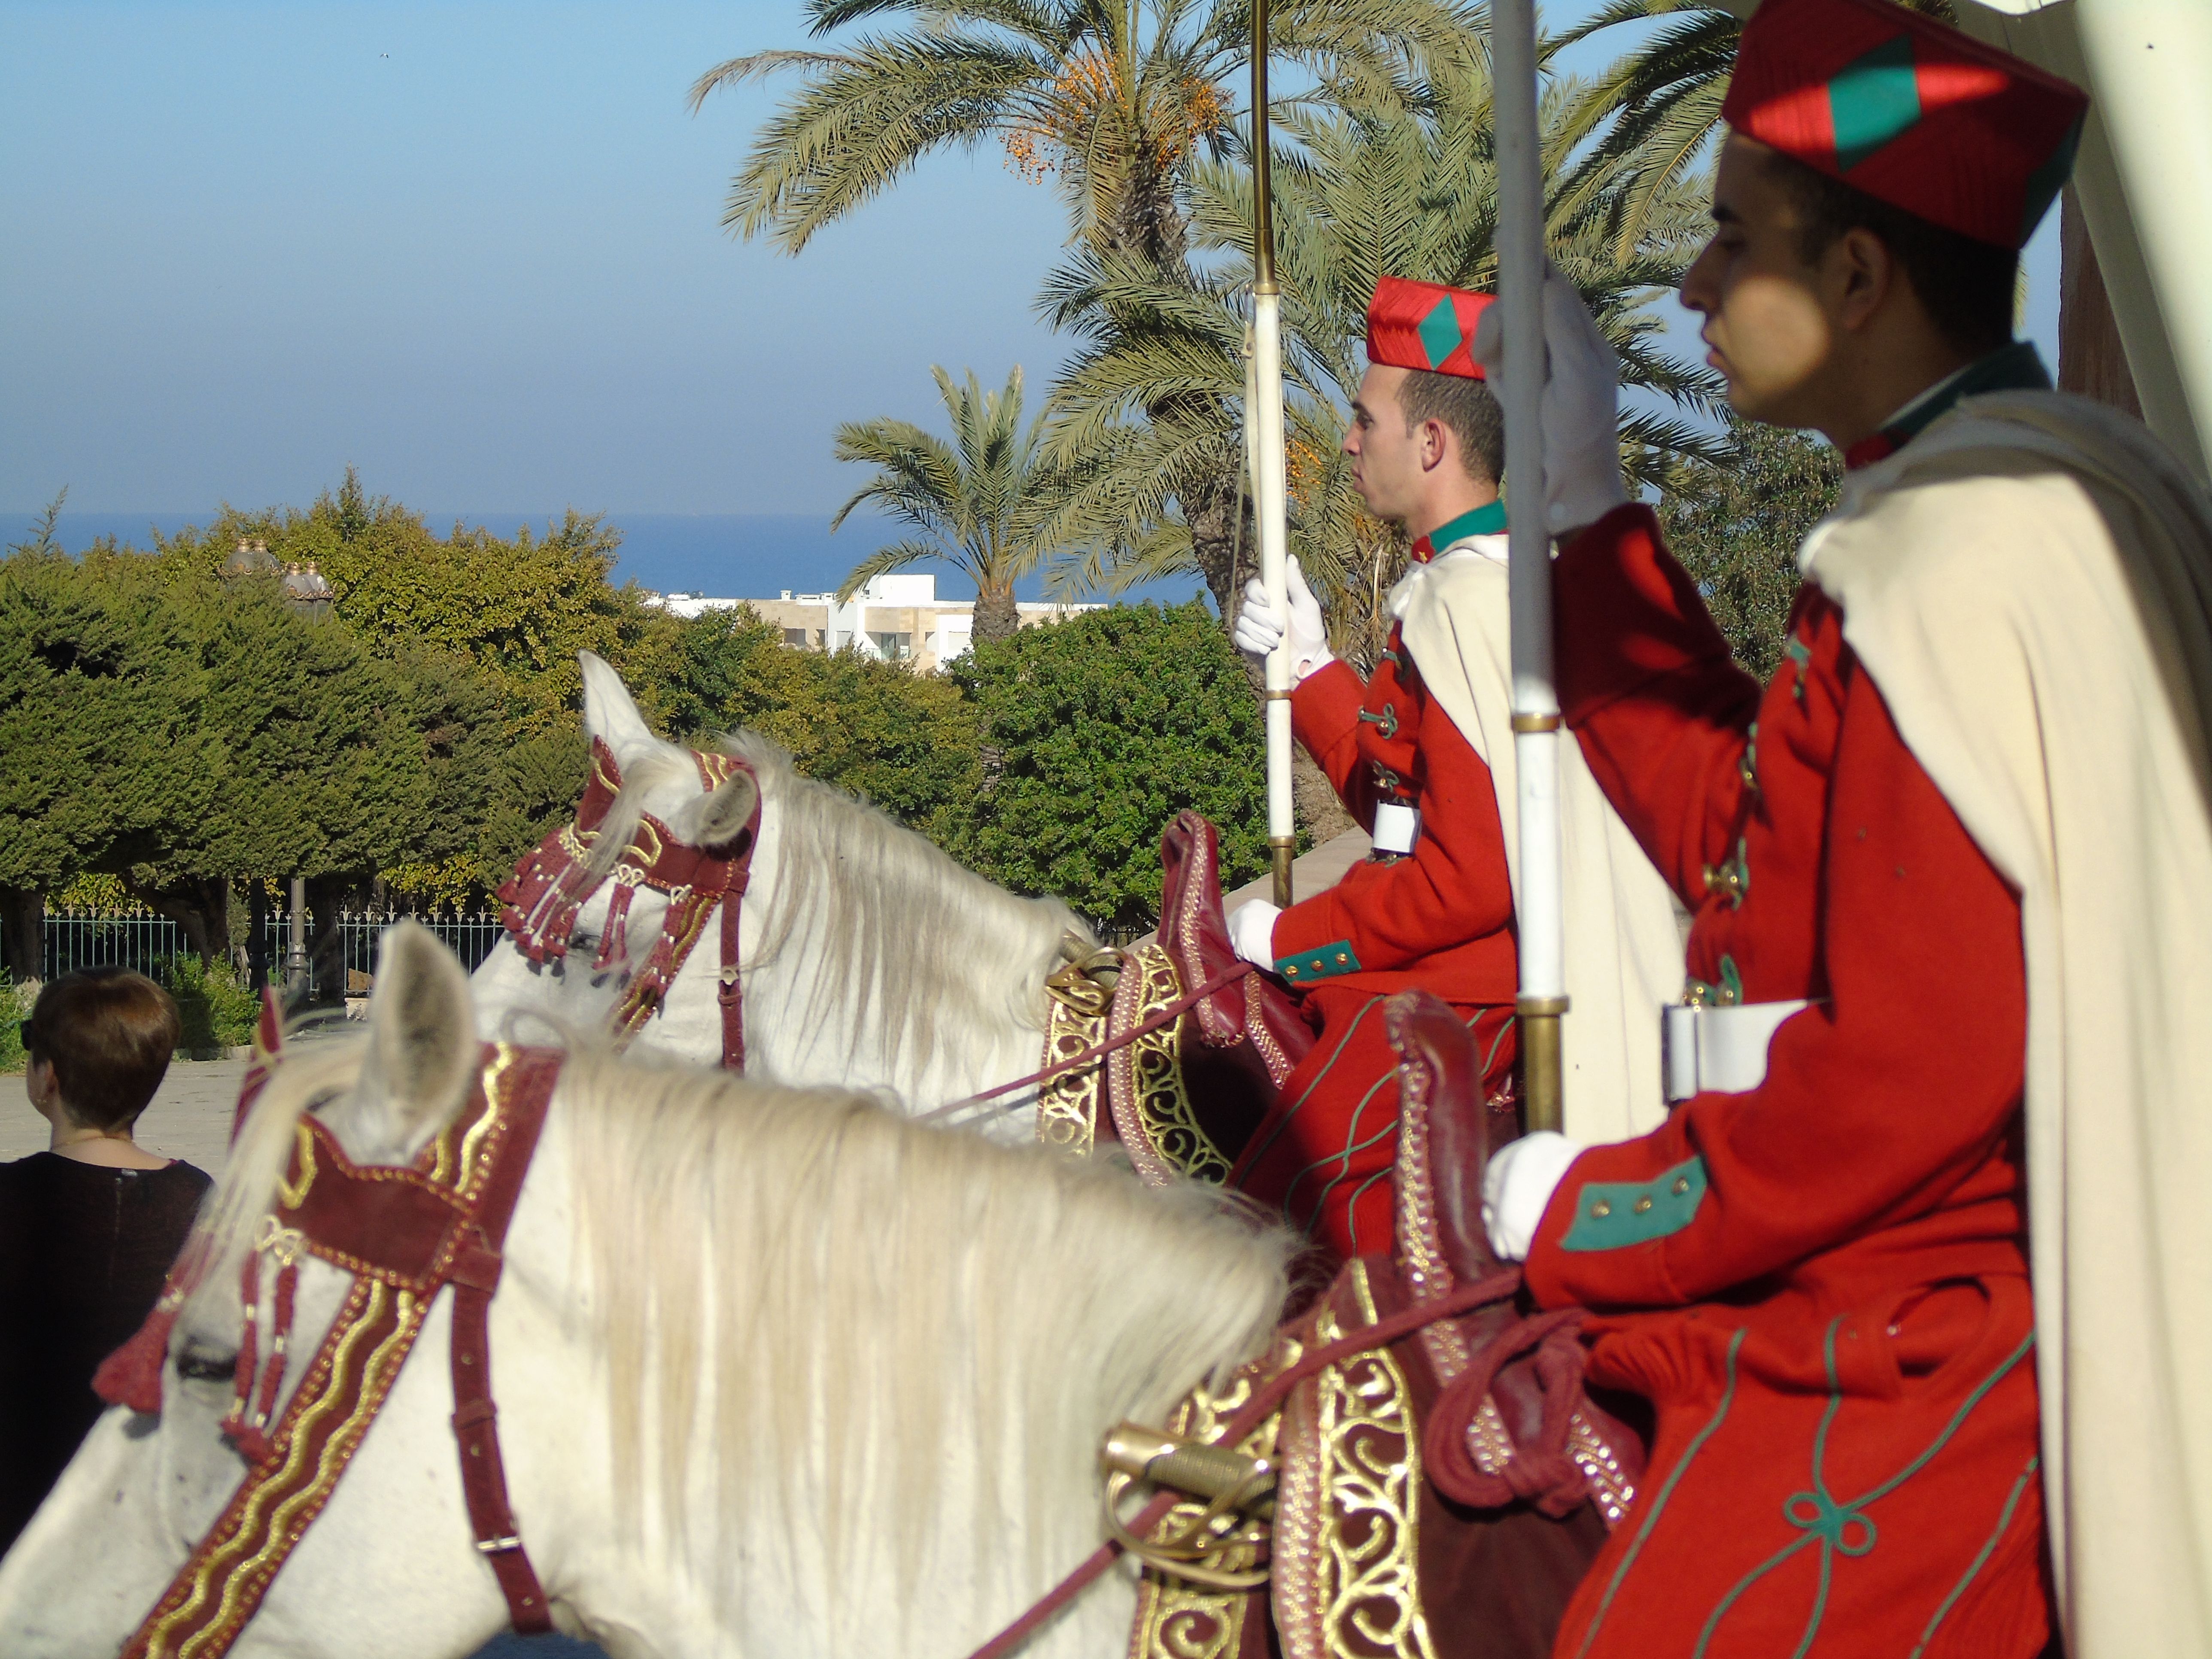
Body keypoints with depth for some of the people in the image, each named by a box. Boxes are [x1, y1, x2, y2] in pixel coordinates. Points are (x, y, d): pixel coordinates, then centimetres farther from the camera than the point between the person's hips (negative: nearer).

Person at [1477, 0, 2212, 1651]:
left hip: (1917, 1358, -10)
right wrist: (1587, 505, 25)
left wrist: (1593, 1212, -12)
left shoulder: (1970, 551, -19)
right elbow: (1737, 824, 23)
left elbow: (1914, 1062, -23)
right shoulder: (1964, 511, 14)